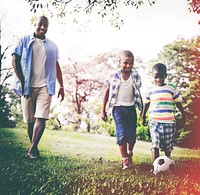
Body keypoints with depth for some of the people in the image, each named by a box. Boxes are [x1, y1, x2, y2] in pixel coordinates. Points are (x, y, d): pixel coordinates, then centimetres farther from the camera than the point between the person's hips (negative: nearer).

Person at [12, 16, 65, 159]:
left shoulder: (52, 46, 14)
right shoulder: (25, 41, 8)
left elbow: (56, 67, 19)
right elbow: (15, 60, 2)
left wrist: (61, 87, 14)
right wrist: (22, 81, -7)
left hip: (45, 87, 0)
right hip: (27, 87, 0)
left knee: (41, 118, -14)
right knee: (30, 120, 6)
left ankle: (32, 149, -13)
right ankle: (34, 149, 17)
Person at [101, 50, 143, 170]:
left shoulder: (136, 77, 5)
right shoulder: (114, 76, -1)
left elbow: (138, 94, 13)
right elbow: (107, 93, 6)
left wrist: (143, 110, 12)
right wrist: (103, 110, 5)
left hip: (131, 108, 2)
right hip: (118, 108, -2)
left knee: (132, 135, 3)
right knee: (122, 134, -10)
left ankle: (129, 153, 31)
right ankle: (125, 160, 1)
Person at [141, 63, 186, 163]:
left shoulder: (172, 88, 3)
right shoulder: (150, 90, 6)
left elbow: (178, 103, 10)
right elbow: (146, 104, 19)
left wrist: (183, 115, 10)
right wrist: (143, 116, 24)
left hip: (169, 121, 0)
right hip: (154, 121, 0)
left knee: (167, 145, 10)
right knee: (155, 144, -11)